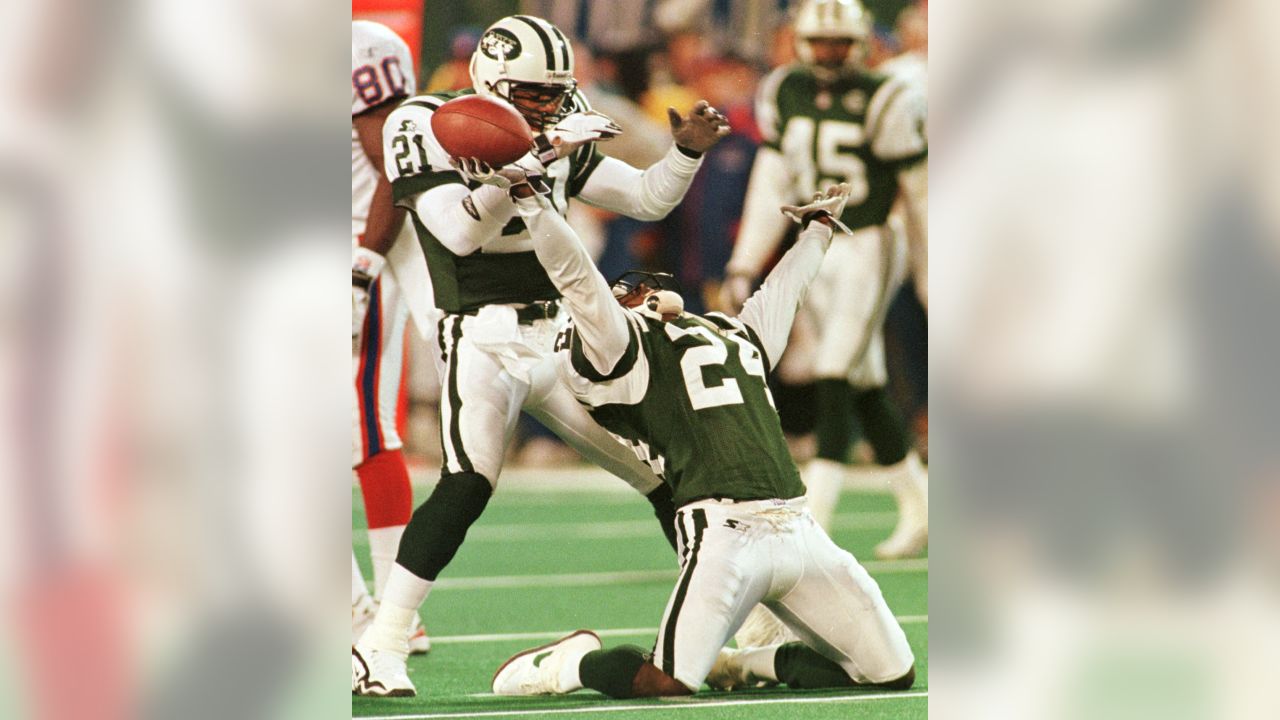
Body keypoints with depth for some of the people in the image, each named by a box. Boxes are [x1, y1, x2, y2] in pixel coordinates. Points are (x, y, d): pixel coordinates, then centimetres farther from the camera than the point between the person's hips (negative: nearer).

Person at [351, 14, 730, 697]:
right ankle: (378, 650, -20)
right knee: (467, 484, -26)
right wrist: (532, 160, -29)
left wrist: (686, 149, -3)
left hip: (560, 336, 6)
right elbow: (458, 231, -22)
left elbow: (648, 199, 15)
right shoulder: (428, 126, -7)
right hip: (482, 339, -6)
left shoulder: (558, 135, 9)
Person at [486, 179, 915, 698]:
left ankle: (746, 666, 21)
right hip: (724, 532, -7)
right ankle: (575, 663, 11)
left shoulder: (737, 333, 29)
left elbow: (785, 288, 46)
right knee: (666, 684, -20)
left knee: (893, 672, 6)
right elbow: (574, 275, -4)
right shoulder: (624, 342, 8)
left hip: (799, 533, 7)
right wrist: (528, 194, -7)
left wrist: (819, 226, 58)